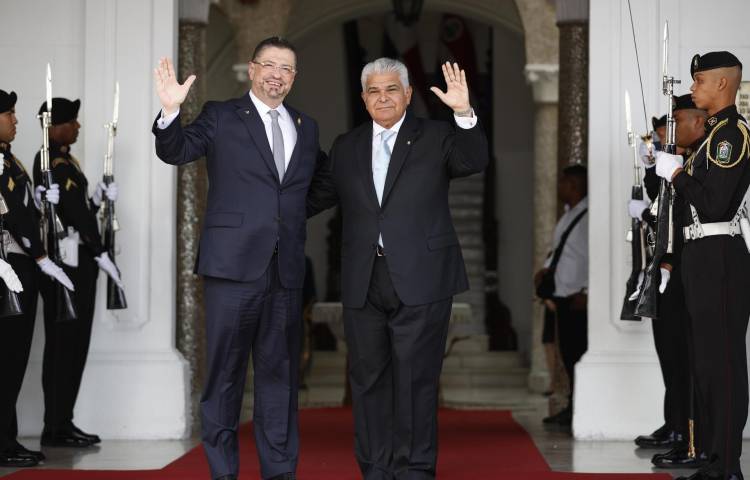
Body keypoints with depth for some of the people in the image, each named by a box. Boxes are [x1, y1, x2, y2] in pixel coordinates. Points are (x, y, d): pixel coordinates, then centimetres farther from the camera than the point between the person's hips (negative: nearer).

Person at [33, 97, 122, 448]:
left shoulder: (64, 161, 16)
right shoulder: (56, 164, -15)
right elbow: (75, 214, -19)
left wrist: (97, 198, 4)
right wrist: (101, 254, -17)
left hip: (76, 264, 10)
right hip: (68, 264, -10)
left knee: (72, 344, 12)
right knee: (64, 345, -5)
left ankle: (62, 424, 17)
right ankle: (56, 429, 0)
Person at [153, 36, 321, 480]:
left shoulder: (306, 128, 16)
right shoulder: (221, 117, 3)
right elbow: (175, 152, -10)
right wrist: (171, 112, -25)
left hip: (287, 270, 4)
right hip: (234, 262, -4)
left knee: (280, 372, 9)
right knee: (225, 371, 1)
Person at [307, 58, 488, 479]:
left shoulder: (436, 138, 4)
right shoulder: (346, 147, 14)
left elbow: (475, 161, -13)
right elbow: (316, 197, 20)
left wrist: (465, 114, -28)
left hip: (420, 281, -4)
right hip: (364, 283, 4)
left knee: (416, 378, -2)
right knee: (368, 377, 8)